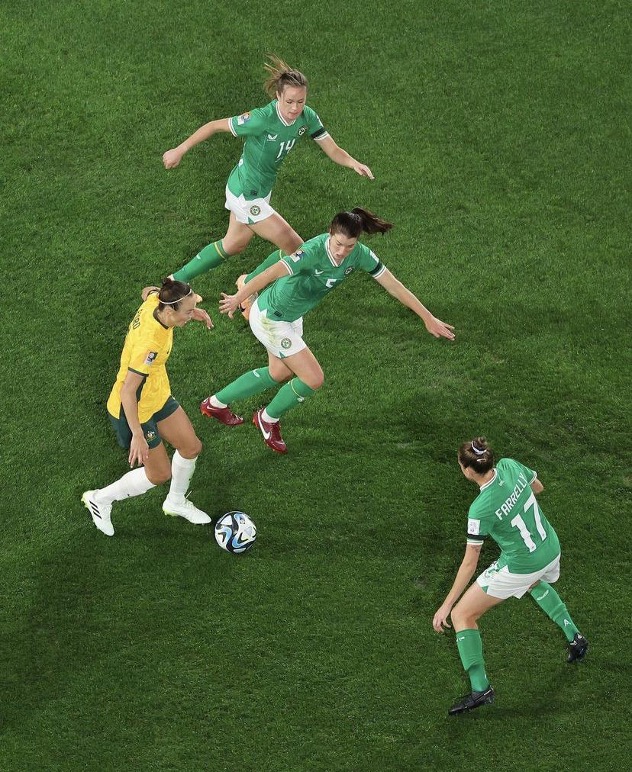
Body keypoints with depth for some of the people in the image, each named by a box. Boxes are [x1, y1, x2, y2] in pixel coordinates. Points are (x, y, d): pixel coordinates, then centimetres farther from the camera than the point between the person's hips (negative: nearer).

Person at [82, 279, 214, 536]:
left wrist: (191, 312, 10)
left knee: (191, 447, 17)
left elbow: (149, 291, 13)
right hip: (134, 410, -9)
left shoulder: (154, 302, -15)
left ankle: (176, 502, 43)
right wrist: (138, 435, -31)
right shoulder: (150, 343, -40)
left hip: (158, 396, 9)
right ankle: (100, 499, 28)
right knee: (160, 474, 8)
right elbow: (127, 392, -36)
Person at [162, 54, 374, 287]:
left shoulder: (307, 117, -11)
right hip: (245, 195, -8)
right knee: (296, 250, -5)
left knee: (233, 245, 28)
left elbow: (332, 150, -7)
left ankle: (177, 280, 44)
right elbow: (215, 126, -21)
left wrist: (353, 163, -29)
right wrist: (179, 150, -15)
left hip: (261, 190, 8)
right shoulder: (262, 118, -31)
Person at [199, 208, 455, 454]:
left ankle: (216, 403, 43)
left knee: (279, 373, 26)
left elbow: (394, 286, -9)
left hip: (292, 316, 8)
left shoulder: (359, 254, -16)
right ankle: (268, 419, 22)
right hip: (269, 319, -8)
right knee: (313, 378, -5)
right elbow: (270, 273, -44)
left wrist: (428, 318, -6)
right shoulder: (314, 251, -36)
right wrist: (238, 298, -52)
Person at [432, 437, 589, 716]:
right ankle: (574, 637, 43)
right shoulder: (510, 466, -13)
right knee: (536, 582, 45)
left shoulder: (481, 510, -28)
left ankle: (480, 689, 2)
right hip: (551, 550, 7)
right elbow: (538, 487, 10)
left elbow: (470, 563, -21)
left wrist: (447, 605, -13)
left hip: (519, 569, -7)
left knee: (462, 615, 6)